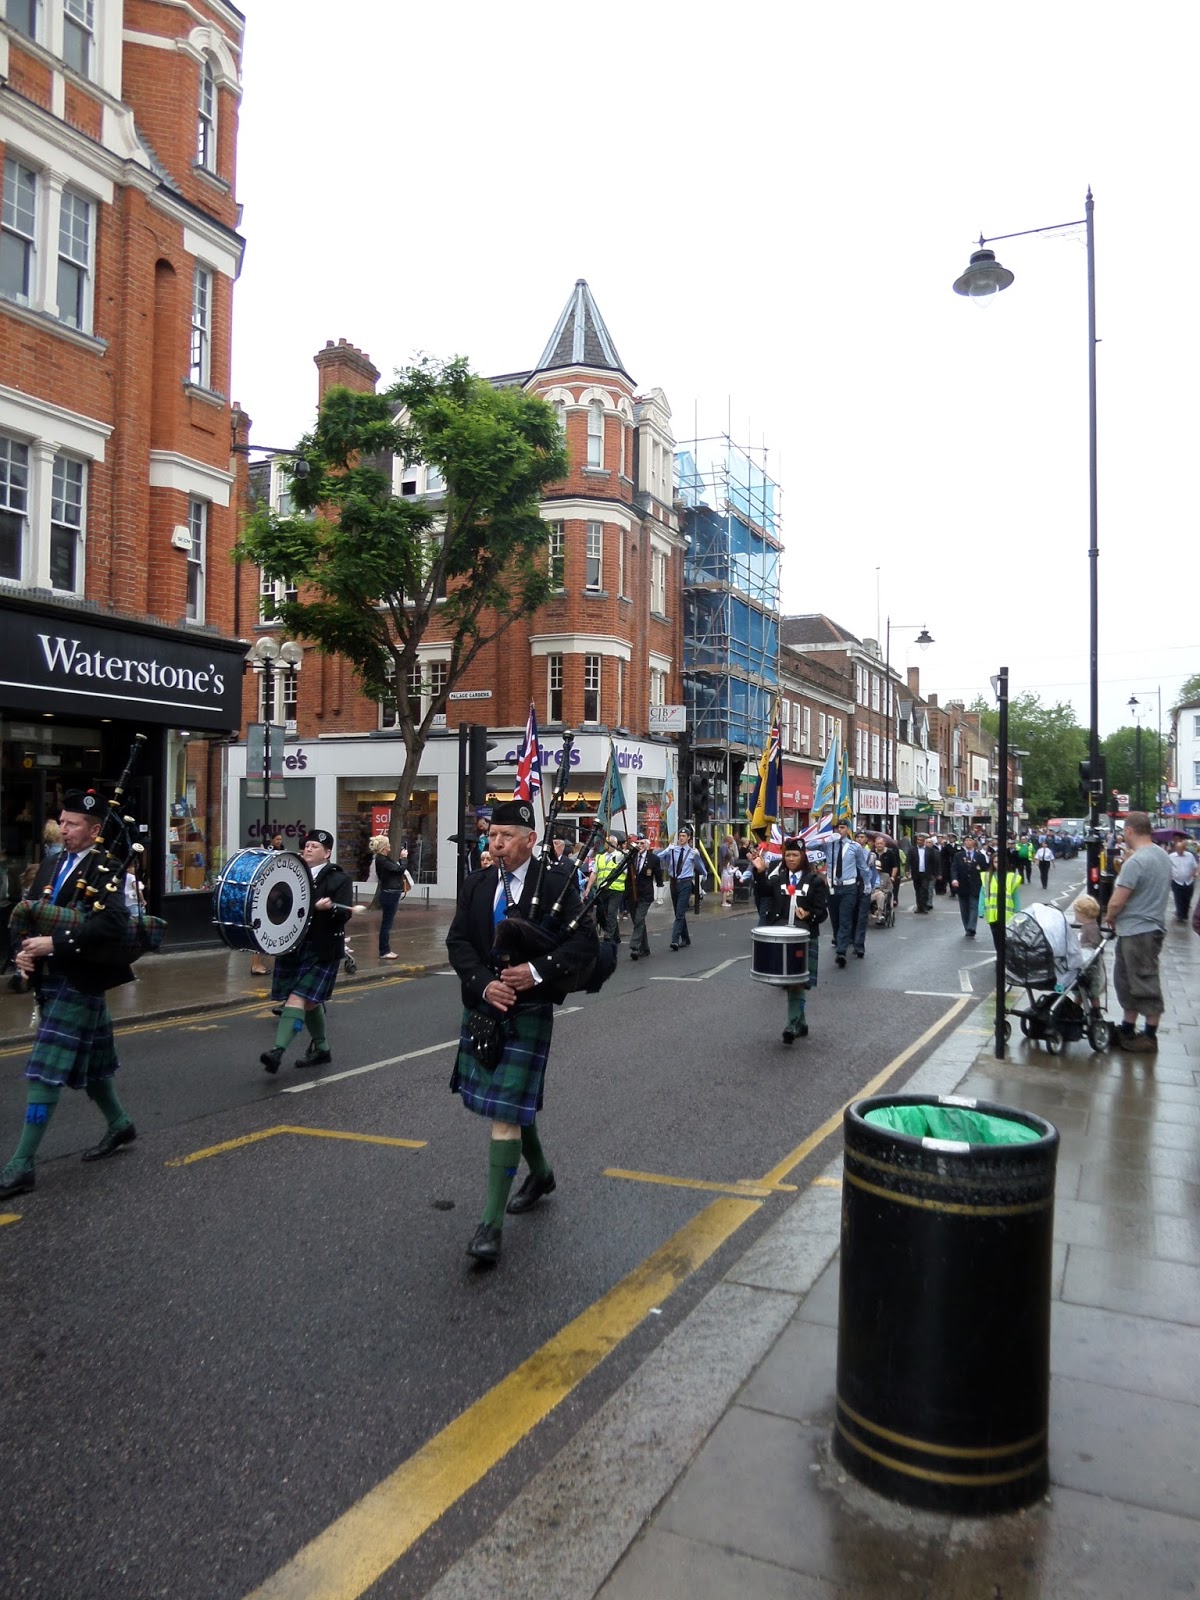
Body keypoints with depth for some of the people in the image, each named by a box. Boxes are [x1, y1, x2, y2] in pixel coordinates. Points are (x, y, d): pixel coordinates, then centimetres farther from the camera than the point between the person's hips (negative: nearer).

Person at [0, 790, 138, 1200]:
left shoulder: (106, 870, -13)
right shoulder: (51, 864, 11)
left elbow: (113, 921, -26)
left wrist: (55, 943, -27)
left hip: (79, 982, -8)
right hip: (50, 979, 8)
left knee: (46, 1070, -7)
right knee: (87, 1061, 19)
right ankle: (120, 1126, 38)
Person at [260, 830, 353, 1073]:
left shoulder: (339, 879, -5)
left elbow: (344, 914, -13)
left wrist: (328, 908, -32)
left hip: (321, 950, -6)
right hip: (292, 946, 6)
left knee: (298, 997, -14)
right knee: (310, 1000, 15)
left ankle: (278, 1050, -21)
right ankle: (321, 1049, 30)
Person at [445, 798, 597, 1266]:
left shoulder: (557, 880, -9)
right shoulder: (476, 885, 4)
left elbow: (585, 941, -12)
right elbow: (458, 942, 1)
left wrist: (539, 971, -25)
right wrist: (484, 984, -16)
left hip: (529, 1011, -6)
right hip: (483, 1007, 6)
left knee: (506, 1112, -8)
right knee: (511, 1101, 20)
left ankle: (492, 1223, 0)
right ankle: (540, 1173, 46)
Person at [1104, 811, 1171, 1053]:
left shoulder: (1135, 861, -23)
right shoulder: (1162, 855, 8)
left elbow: (1116, 902, -22)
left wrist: (1110, 917, -1)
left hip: (1137, 931, -10)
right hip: (1152, 926, 10)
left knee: (1145, 983, 1)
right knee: (1127, 979, 18)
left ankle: (1150, 1036, 11)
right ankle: (1127, 1029, 27)